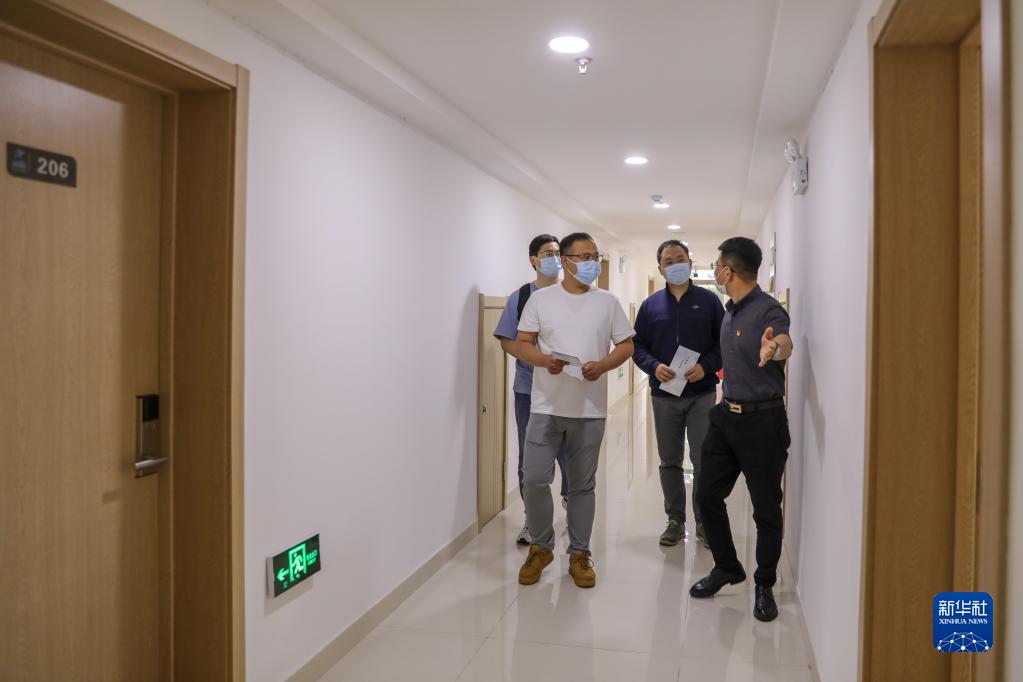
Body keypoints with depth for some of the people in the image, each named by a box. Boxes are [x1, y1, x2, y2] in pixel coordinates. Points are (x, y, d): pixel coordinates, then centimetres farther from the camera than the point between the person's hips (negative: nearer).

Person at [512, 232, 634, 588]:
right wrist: (544, 359, -19)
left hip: (590, 409, 1)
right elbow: (522, 343, 1)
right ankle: (541, 547, 19)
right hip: (546, 406, -1)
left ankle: (579, 554, 22)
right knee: (534, 479, -3)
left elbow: (626, 345, 6)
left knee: (583, 484, 9)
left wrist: (602, 365, -13)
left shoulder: (608, 302, 5)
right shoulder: (541, 299, 2)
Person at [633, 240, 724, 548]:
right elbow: (638, 345, 6)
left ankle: (704, 521, 14)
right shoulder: (651, 304, 7)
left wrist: (705, 366, -15)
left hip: (702, 394, -2)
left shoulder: (708, 300, 2)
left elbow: (725, 343, 0)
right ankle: (675, 521, 21)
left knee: (704, 461, -1)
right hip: (664, 395, 2)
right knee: (670, 461, 10)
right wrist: (654, 366, -12)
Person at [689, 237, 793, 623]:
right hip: (726, 416, 8)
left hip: (762, 421, -8)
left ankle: (764, 586, 20)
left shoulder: (768, 310, -16)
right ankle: (727, 568, 29)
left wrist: (774, 349, -60)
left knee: (766, 508, 3)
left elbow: (785, 343, -38)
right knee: (708, 495, 10)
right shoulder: (729, 311, 10)